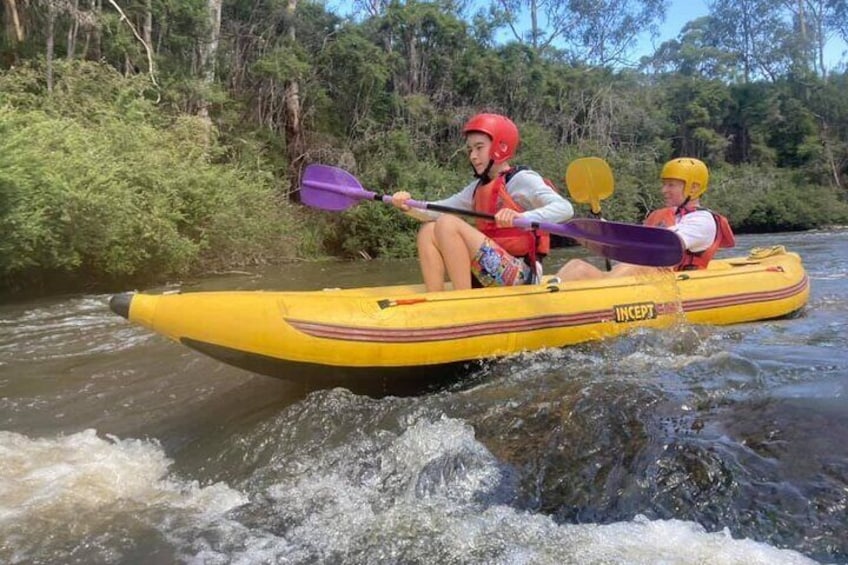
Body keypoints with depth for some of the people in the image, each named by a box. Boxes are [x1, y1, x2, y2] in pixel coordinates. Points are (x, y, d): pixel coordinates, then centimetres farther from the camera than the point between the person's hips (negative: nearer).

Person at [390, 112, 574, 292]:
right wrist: (409, 206, -9)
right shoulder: (479, 187, 17)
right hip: (488, 276, 8)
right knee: (428, 232, 2)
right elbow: (441, 209, 9)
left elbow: (565, 209, -21)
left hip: (519, 274, -8)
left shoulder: (522, 179, -5)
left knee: (447, 224, -18)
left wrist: (521, 218, -37)